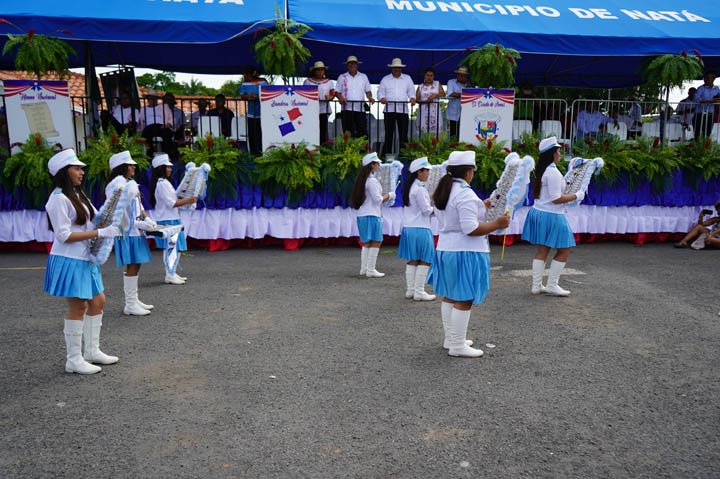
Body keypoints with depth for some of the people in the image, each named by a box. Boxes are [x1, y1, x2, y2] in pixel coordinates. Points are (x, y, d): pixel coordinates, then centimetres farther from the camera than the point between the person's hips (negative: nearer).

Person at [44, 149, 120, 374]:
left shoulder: (78, 195, 13)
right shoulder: (58, 199, -15)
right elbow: (65, 235, -20)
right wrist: (100, 233, -21)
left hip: (85, 259, 9)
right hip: (70, 261, -9)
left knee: (97, 301, 12)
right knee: (78, 307, -3)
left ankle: (92, 351, 25)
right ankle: (74, 360, 9)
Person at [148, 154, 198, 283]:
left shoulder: (163, 182, 17)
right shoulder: (162, 183, -15)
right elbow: (171, 203, -19)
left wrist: (186, 199, 12)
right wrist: (189, 200, -17)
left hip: (169, 219, 10)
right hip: (167, 220, -10)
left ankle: (171, 273, 20)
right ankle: (170, 275, -3)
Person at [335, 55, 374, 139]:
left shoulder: (363, 77, 16)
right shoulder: (342, 77, 12)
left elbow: (367, 91, 17)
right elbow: (337, 91, 10)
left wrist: (370, 98, -4)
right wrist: (340, 98, -12)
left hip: (360, 108, 1)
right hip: (347, 108, -1)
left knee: (362, 131, -6)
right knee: (348, 132, -4)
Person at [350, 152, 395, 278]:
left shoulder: (363, 179, 15)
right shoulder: (372, 180, -14)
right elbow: (377, 199, -16)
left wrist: (385, 197, 14)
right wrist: (389, 195, -1)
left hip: (362, 214, 9)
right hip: (372, 215, -9)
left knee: (367, 243, 13)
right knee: (376, 243, -5)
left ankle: (363, 269, 15)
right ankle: (370, 270, -4)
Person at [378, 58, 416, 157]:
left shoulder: (407, 78, 15)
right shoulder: (385, 79, 12)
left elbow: (411, 91, 12)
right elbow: (381, 91, 8)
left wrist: (412, 98, -8)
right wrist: (382, 98, -14)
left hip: (403, 109, 1)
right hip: (389, 109, -1)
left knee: (403, 133, -1)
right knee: (389, 133, -2)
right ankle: (386, 154, 2)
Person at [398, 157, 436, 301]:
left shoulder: (410, 187, 13)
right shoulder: (420, 189, -15)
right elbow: (426, 210, -14)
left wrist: (431, 209, 12)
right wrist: (435, 208, 4)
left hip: (408, 228, 9)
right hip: (420, 228, -9)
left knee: (412, 260, 13)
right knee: (425, 261, -1)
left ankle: (410, 290, 17)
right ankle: (419, 292, 0)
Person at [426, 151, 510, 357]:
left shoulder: (444, 191, 10)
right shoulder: (465, 194, -20)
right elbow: (471, 228, -24)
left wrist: (480, 207, 26)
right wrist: (497, 224, -15)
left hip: (446, 249, 10)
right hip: (465, 252, -10)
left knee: (449, 296, 16)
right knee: (464, 300, -2)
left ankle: (450, 339, 27)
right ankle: (457, 346, 4)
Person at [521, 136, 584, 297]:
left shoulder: (542, 170, 11)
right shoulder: (553, 172, -18)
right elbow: (556, 199, -20)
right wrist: (576, 196, -10)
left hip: (538, 212, 9)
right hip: (551, 216, -9)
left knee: (541, 250, 10)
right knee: (564, 250, 4)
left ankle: (536, 285, 12)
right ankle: (552, 285, 6)